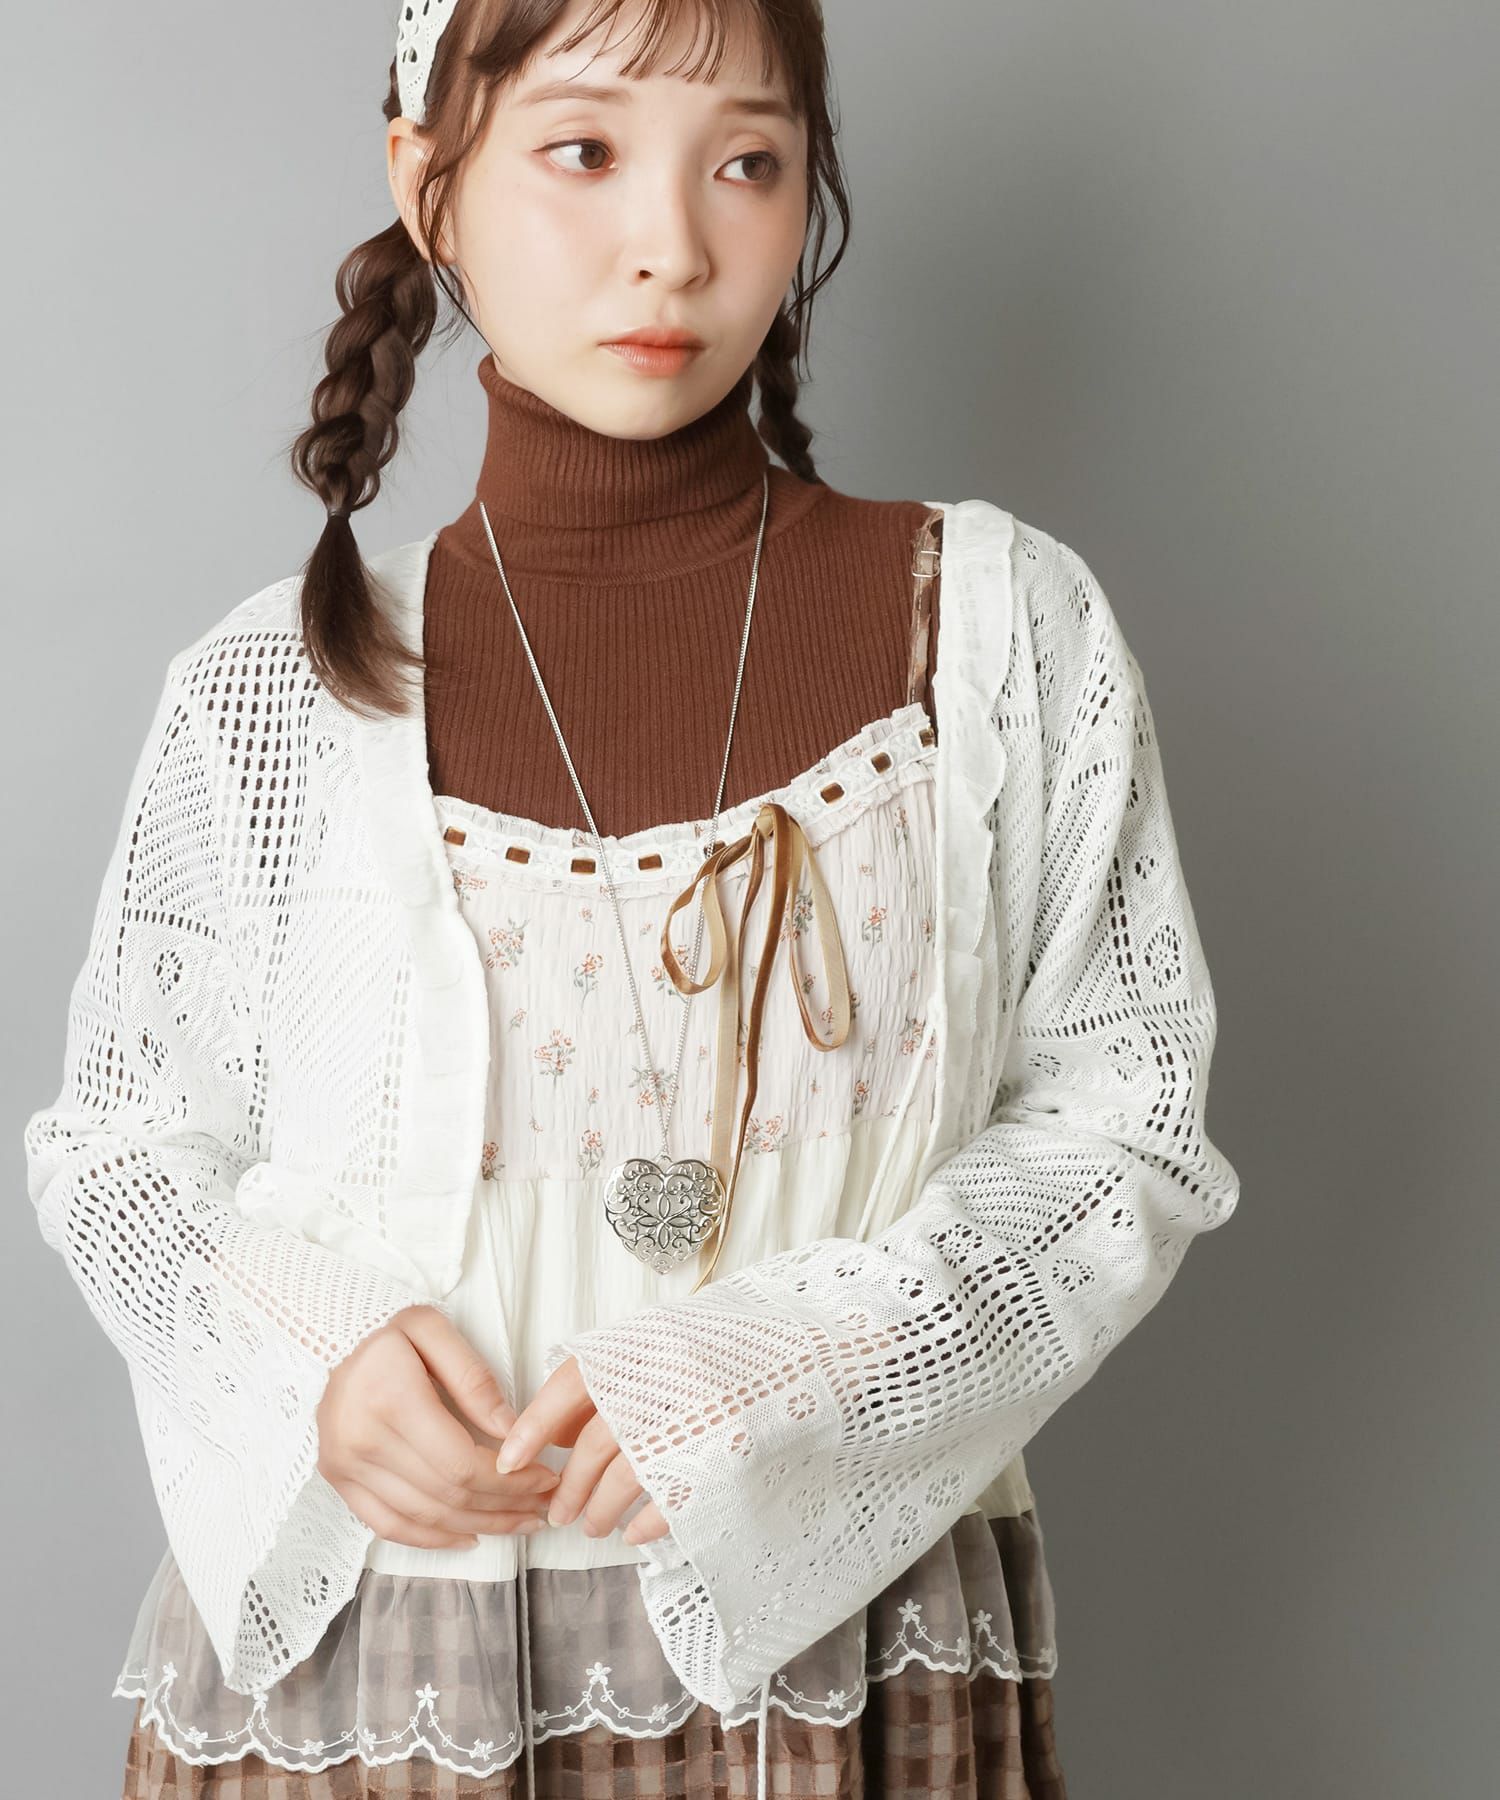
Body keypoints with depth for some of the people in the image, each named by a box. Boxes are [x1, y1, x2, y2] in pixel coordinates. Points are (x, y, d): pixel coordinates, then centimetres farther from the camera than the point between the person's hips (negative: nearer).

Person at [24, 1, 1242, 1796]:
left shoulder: (1006, 629, -4)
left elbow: (1126, 1120, -2)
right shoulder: (275, 698, -4)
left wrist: (780, 1368, -16)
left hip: (840, 1639, 0)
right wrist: (300, 1349, -16)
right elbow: (121, 1148, 5)